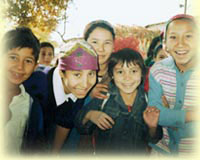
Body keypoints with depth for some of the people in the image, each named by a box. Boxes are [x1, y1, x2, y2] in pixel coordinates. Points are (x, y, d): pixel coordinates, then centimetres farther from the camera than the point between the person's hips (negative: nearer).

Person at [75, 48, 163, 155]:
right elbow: (79, 124, -1)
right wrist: (90, 115, -19)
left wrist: (152, 127, -14)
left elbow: (153, 140, 4)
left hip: (138, 154, 2)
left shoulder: (148, 101, -3)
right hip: (104, 152, -1)